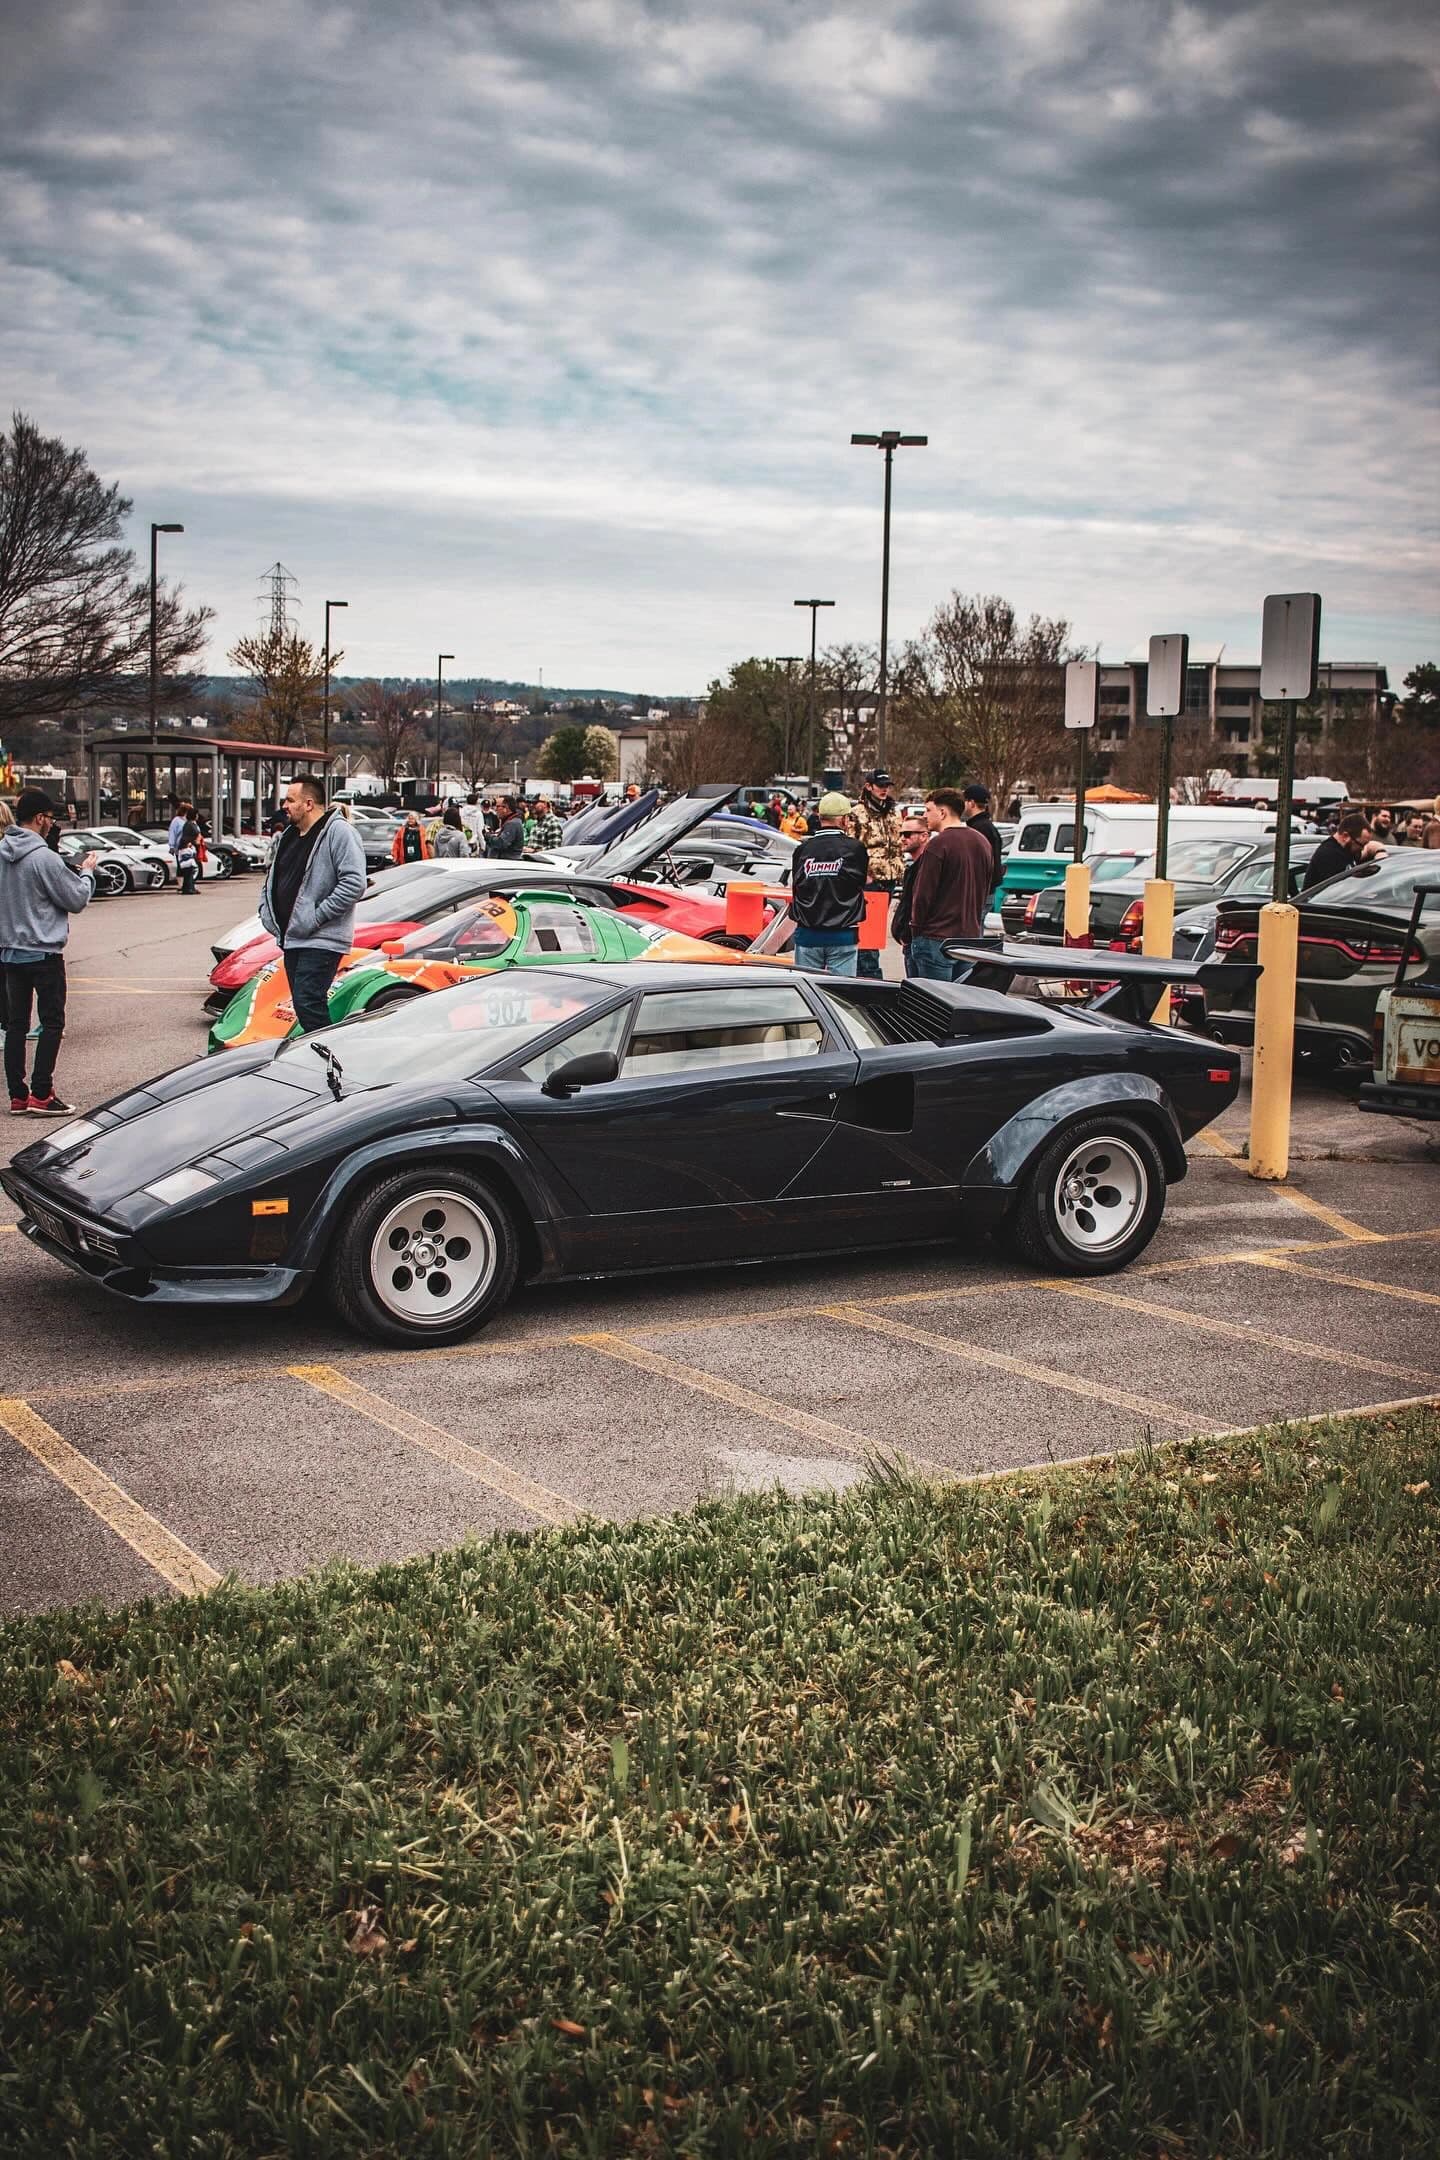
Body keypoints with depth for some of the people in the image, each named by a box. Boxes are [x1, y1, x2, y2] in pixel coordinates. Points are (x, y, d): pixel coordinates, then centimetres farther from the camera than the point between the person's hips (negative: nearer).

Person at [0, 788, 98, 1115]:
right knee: (52, 1023, 2)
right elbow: (77, 899, -11)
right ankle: (40, 1095, -3)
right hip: (44, 953, -7)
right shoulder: (44, 858, -18)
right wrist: (86, 872, 7)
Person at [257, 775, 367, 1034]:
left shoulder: (339, 833, -10)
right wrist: (266, 910, 13)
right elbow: (272, 878, 31)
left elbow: (354, 884, -20)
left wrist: (317, 916, -20)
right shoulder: (287, 836, 18)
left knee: (307, 1001, -17)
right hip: (291, 939, 9)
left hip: (321, 941, -9)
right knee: (302, 1003, 11)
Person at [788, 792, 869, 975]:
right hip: (843, 935, -2)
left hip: (807, 934, 2)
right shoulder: (854, 848, -7)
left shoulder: (803, 849, -1)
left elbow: (794, 886, 6)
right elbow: (861, 883, 3)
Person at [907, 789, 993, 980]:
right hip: (971, 936, 7)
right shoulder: (982, 842, 13)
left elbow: (923, 893, -13)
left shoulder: (938, 844, -13)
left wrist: (916, 928, -1)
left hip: (936, 937, -7)